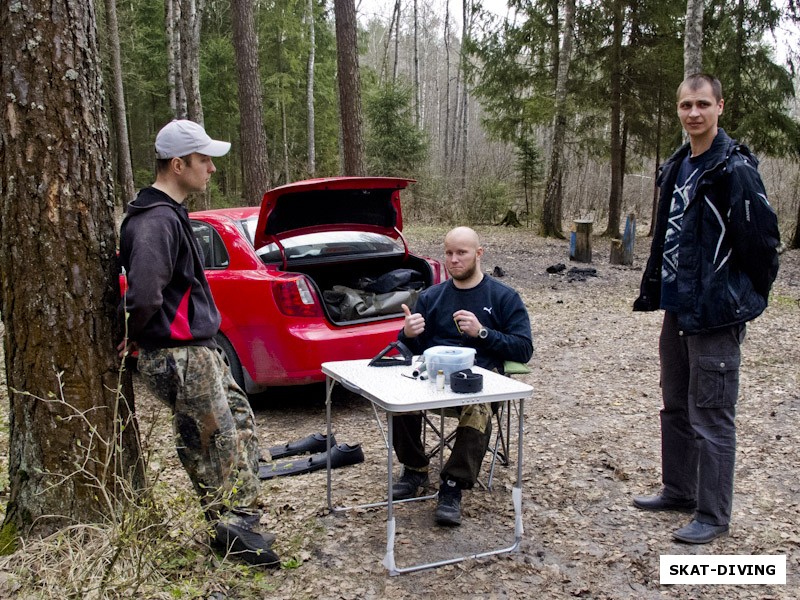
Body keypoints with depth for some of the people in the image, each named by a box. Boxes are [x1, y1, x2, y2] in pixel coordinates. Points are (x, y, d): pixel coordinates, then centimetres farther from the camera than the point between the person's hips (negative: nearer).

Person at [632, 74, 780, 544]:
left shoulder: (734, 168, -14)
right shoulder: (676, 168, 12)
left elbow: (762, 238, -16)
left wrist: (747, 297, -7)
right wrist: (654, 290, 14)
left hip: (717, 314, -9)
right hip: (678, 310, 9)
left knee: (711, 417, 0)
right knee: (675, 407, 19)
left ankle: (713, 515, 13)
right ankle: (679, 489, 35)